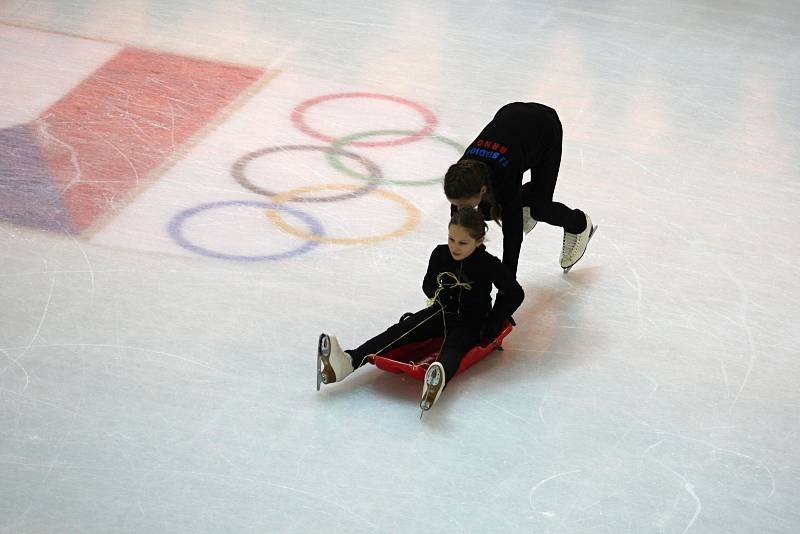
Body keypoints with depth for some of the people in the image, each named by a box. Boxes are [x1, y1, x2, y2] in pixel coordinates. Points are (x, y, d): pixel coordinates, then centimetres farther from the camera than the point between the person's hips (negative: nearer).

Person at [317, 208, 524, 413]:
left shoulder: (489, 265, -16)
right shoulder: (440, 254, -4)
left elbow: (515, 294, -7)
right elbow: (428, 284, 13)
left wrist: (492, 325, -8)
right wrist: (439, 293, -9)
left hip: (471, 323, -5)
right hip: (442, 312, 5)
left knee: (453, 347, -37)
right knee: (400, 330, -17)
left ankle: (437, 381, -74)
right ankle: (348, 361, -37)